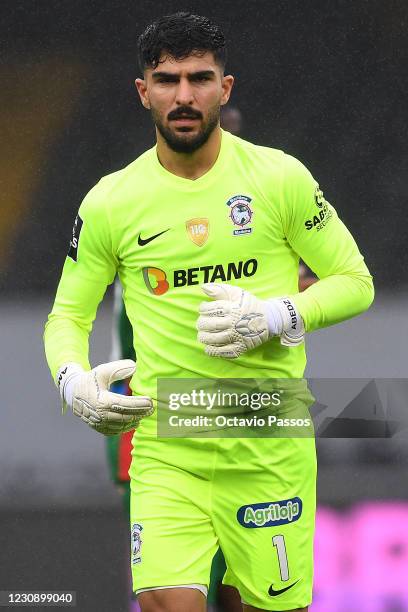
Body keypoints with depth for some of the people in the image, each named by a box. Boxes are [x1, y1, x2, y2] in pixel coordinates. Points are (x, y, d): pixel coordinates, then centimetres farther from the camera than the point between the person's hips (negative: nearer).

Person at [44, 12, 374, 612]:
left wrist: (274, 317, -12)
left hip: (272, 444, 0)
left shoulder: (281, 178, -1)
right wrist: (73, 382, -10)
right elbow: (67, 315, 12)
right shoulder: (109, 202, 2)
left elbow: (355, 282, 5)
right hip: (165, 445, 0)